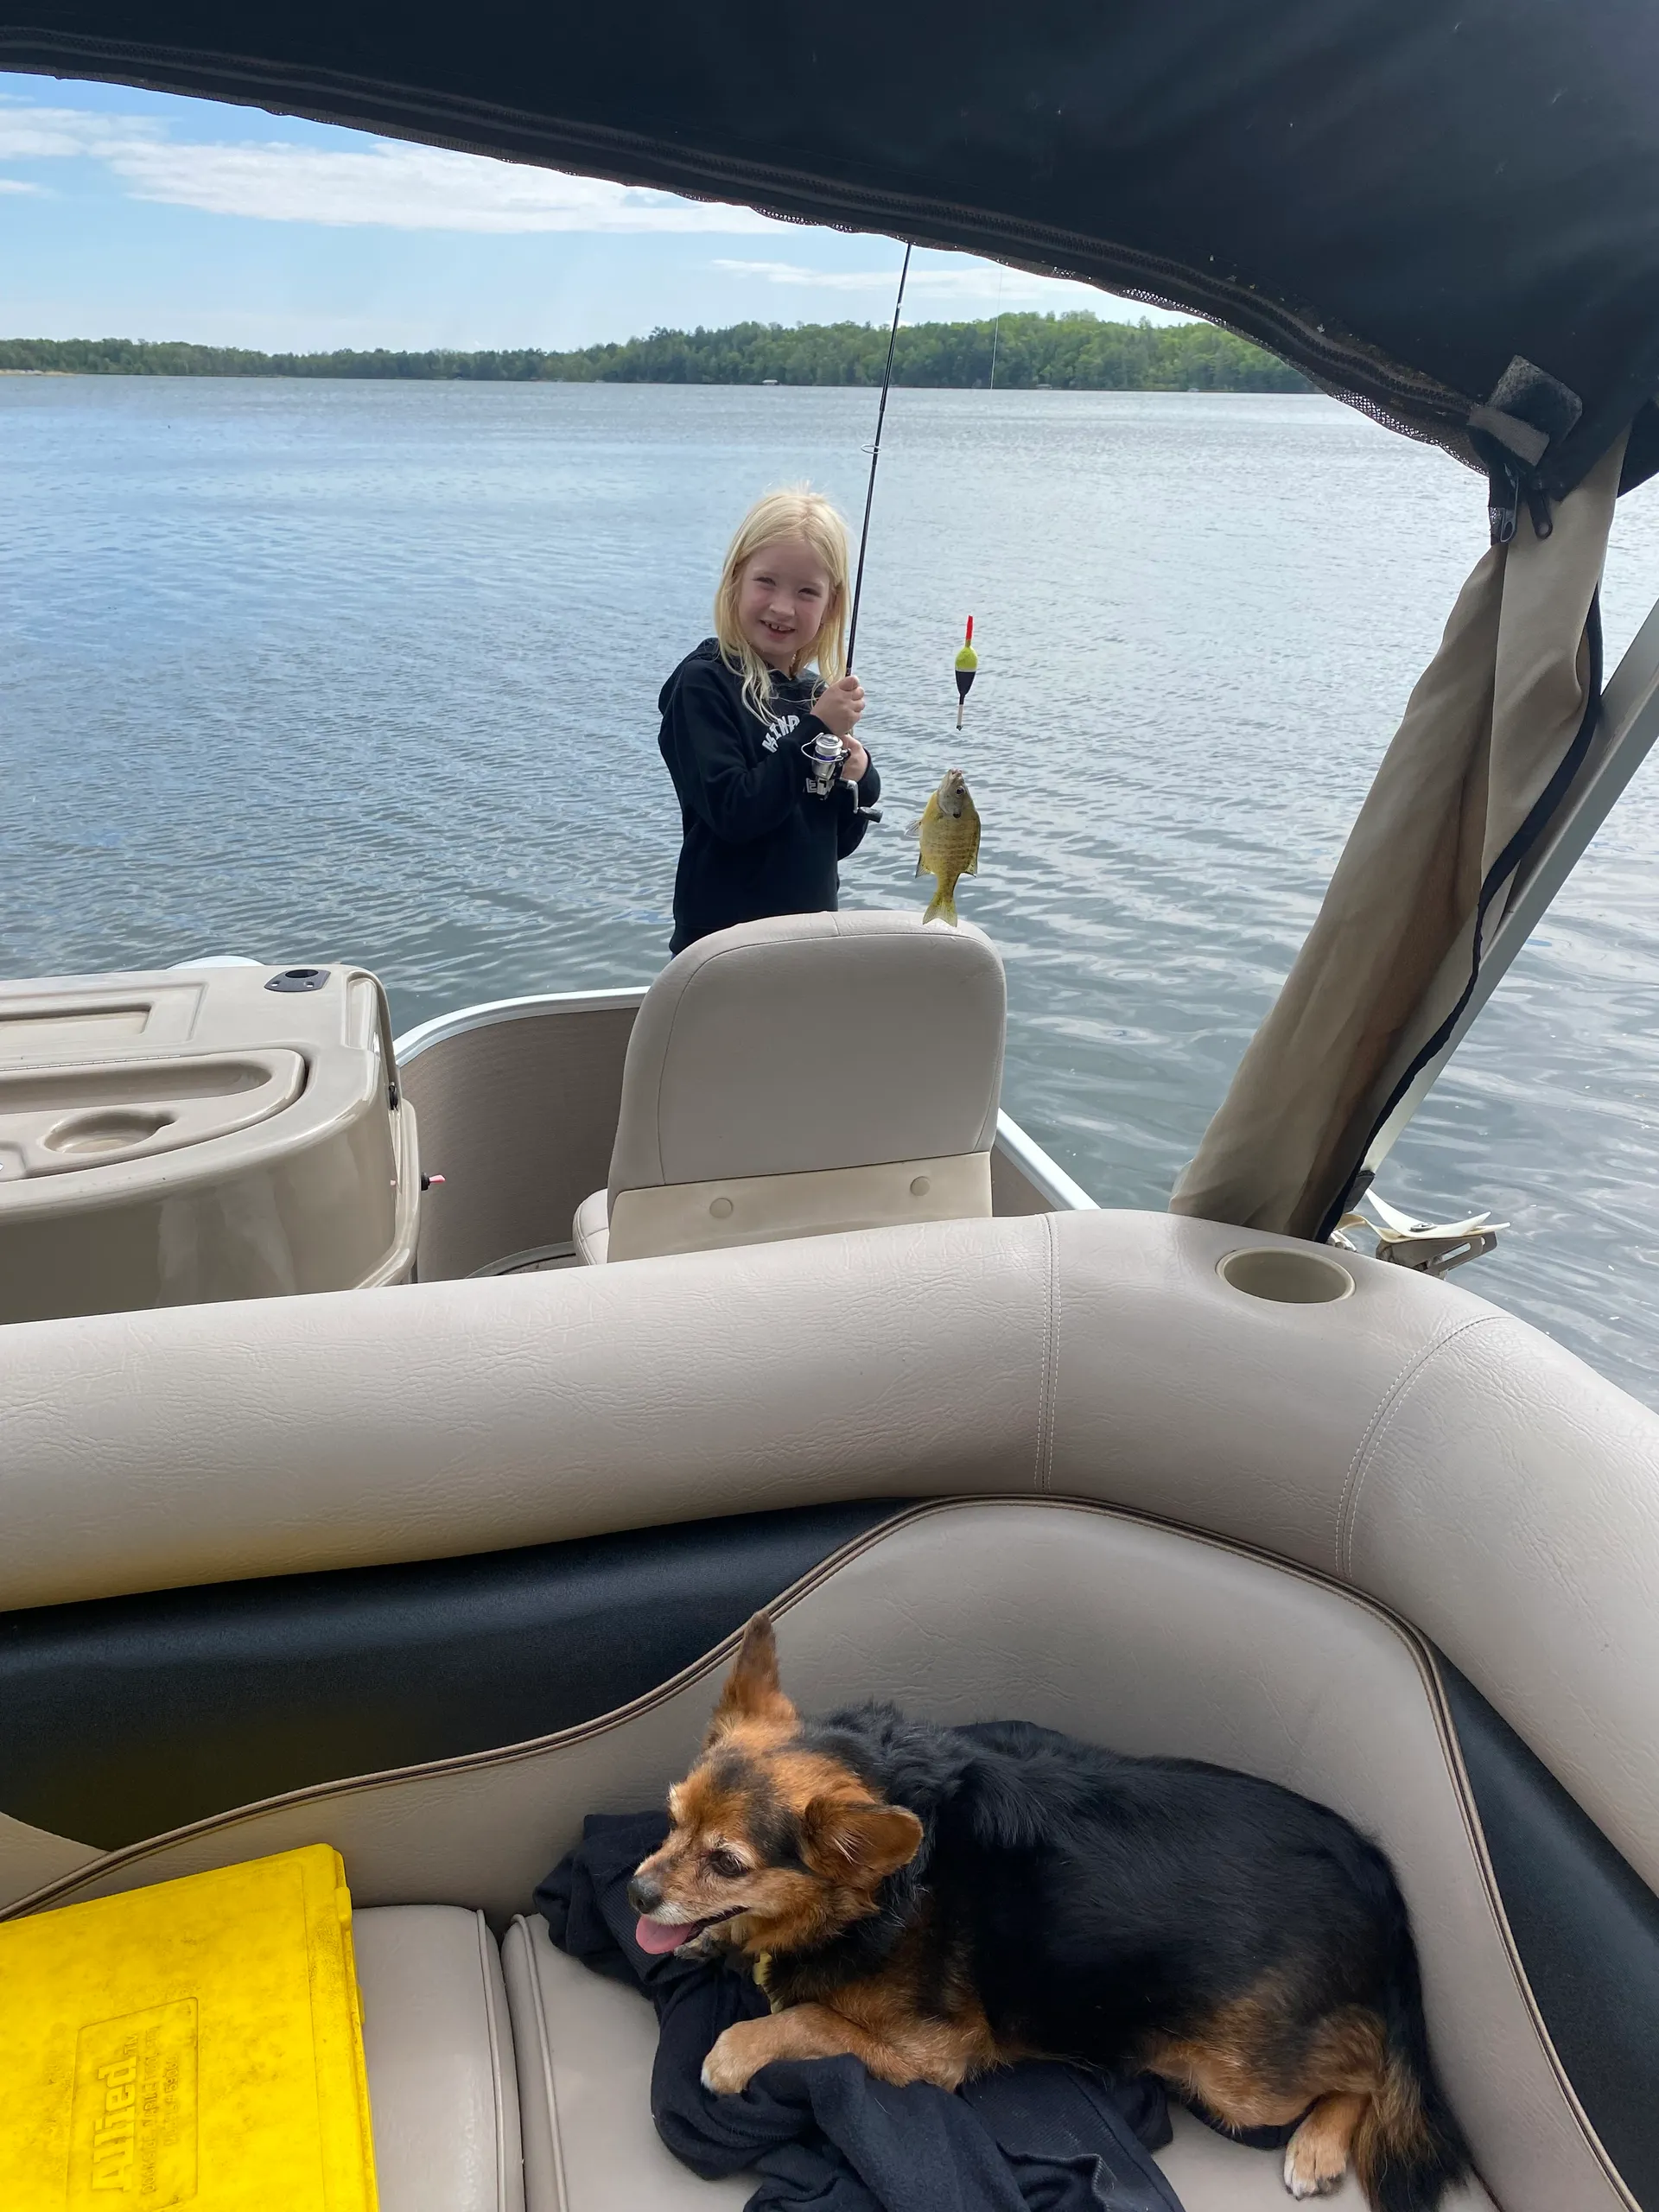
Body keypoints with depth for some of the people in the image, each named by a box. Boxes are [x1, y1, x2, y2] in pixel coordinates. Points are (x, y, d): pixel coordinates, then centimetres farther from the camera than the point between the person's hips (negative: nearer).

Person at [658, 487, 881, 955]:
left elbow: (838, 843, 10)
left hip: (812, 935, 6)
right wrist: (817, 731, -19)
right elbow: (733, 815, -23)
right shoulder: (703, 684, -11)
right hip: (724, 938, -6)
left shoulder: (819, 695, 5)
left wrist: (856, 779, -9)